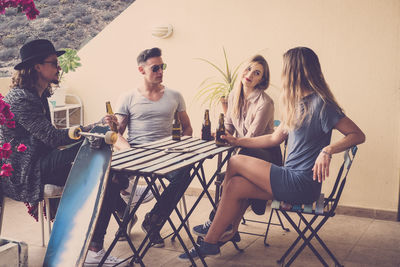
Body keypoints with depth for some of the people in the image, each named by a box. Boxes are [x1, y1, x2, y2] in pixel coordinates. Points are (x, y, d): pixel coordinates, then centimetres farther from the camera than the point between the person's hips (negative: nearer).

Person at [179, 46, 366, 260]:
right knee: (235, 185, -4)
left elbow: (358, 135, -17)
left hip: (302, 185, -8)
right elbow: (274, 138, 21)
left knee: (235, 163, -2)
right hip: (292, 179, 8)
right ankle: (209, 243, 4)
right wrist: (237, 141, 22)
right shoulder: (298, 102, 16)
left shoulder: (319, 103, -14)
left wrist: (328, 150, -31)